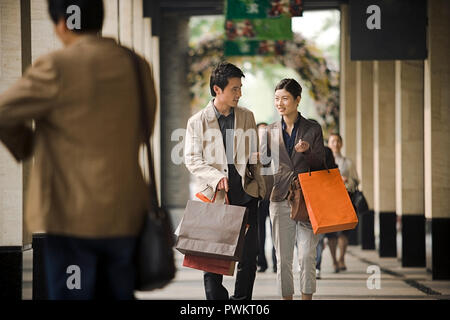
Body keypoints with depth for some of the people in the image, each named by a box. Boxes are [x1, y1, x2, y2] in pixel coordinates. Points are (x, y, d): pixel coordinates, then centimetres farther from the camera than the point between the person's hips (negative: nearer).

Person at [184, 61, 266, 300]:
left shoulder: (247, 117, 10)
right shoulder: (197, 121, 1)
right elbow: (192, 160, -3)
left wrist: (256, 181, 10)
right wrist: (216, 177, -16)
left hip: (245, 194, 3)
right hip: (214, 196, -2)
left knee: (248, 257, 1)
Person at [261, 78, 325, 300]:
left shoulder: (313, 130, 3)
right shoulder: (271, 131, 9)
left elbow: (320, 165, 3)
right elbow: (261, 162, 8)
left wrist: (308, 150, -16)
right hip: (280, 199, 2)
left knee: (307, 256, -6)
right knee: (283, 258, 3)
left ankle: (307, 297, 2)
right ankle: (286, 297, 10)